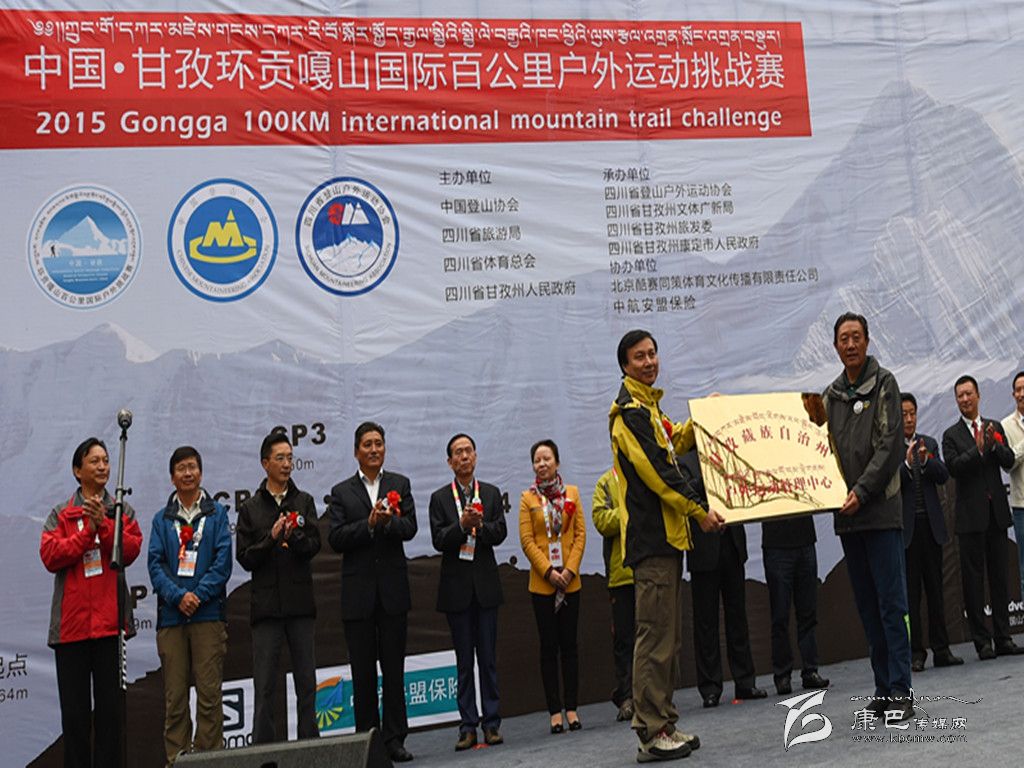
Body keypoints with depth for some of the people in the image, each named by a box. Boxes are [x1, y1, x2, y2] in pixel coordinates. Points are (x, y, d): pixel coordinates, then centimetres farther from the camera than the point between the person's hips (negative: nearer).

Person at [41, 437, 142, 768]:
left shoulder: (122, 512, 11)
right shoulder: (61, 514, 10)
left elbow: (130, 550, -4)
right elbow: (50, 557, -5)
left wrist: (103, 524, -14)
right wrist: (88, 530, -10)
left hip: (110, 619, 0)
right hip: (71, 622, 0)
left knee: (110, 706, 3)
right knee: (74, 709, 5)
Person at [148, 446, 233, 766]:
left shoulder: (216, 513, 8)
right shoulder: (162, 518, 13)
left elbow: (223, 561, 0)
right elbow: (155, 564, 4)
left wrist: (198, 595, -11)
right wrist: (178, 596, -12)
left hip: (208, 613, -2)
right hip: (171, 615, 2)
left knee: (209, 692, -2)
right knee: (174, 695, 3)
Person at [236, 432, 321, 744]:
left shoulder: (304, 501, 8)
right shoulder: (250, 508, 5)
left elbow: (314, 545, -2)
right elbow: (244, 557, 0)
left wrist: (294, 537, -21)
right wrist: (271, 538, -15)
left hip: (300, 602, 1)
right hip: (266, 604, -1)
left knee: (306, 682, 6)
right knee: (264, 685, 1)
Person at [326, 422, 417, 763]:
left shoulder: (400, 484, 7)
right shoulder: (341, 492, 6)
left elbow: (410, 528, -4)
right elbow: (336, 539, -5)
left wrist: (388, 521, -23)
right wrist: (370, 524, -17)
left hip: (393, 589, 0)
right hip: (358, 591, 0)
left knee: (393, 668, 5)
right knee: (363, 671, 6)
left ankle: (394, 738, 11)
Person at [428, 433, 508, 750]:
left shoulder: (492, 493, 8)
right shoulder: (440, 498, 4)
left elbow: (500, 533, -1)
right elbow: (438, 540, -6)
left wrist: (481, 525, -19)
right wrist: (462, 525, -20)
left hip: (486, 584, 1)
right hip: (457, 585, -1)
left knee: (488, 657, 4)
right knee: (464, 660, 4)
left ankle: (491, 723, 10)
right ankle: (468, 726, 8)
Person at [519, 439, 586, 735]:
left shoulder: (572, 493, 7)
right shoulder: (528, 498, 3)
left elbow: (580, 534, 2)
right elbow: (526, 540, -3)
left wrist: (570, 569, -10)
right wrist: (548, 571, -12)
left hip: (570, 581, 1)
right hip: (542, 582, -1)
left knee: (569, 644, 4)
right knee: (549, 646, 2)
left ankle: (572, 708, 10)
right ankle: (555, 711, 6)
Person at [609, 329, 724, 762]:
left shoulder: (648, 407, 20)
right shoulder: (629, 411, -11)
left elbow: (676, 443, 35)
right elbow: (655, 470, -18)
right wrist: (698, 510, -16)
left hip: (666, 534, 10)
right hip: (652, 536, -10)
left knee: (668, 637, 13)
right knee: (656, 635, -9)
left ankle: (662, 724, 20)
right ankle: (652, 733, -5)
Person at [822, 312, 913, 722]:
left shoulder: (883, 384, 0)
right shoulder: (830, 395, 15)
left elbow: (890, 445, -9)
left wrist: (862, 491, -16)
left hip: (881, 509, -5)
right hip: (847, 515, 6)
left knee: (891, 602, -5)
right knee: (867, 606, 9)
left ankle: (900, 692, -1)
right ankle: (883, 689, 16)